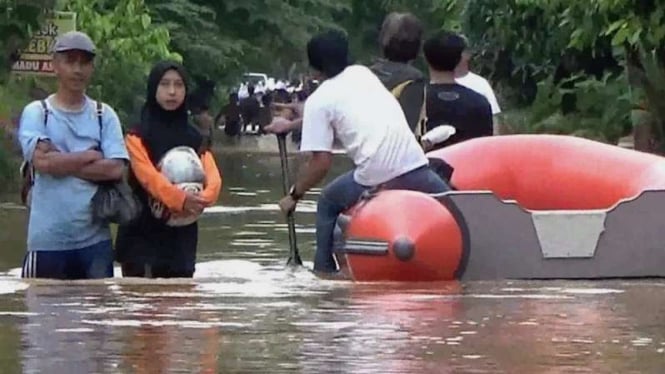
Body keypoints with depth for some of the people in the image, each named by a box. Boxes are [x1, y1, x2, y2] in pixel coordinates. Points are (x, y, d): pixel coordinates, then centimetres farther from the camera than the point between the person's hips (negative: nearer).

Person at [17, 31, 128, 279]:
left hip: (94, 238, 2)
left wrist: (61, 163, -8)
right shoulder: (36, 113, 2)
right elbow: (42, 161, -15)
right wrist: (90, 156, -6)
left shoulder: (104, 115, 8)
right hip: (47, 240, -2)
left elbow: (116, 169, -5)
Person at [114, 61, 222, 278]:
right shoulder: (138, 136, -2)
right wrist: (179, 199, -35)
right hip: (142, 236, -5)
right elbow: (147, 175, -18)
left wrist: (201, 199, -25)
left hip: (181, 237, 5)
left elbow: (213, 178, -2)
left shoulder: (194, 138, 12)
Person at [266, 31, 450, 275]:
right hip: (415, 170, 3)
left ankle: (324, 269, 23)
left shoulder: (318, 101, 3)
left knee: (328, 205, 25)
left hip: (374, 179, -3)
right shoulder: (362, 74, 19)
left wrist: (294, 195, 15)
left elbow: (321, 163, 0)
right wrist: (293, 124, 46)